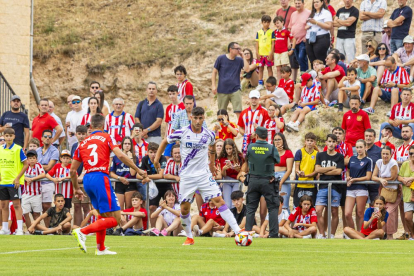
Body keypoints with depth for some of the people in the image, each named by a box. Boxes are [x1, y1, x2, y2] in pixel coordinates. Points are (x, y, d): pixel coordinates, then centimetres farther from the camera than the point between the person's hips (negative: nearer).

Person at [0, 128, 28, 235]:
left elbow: (26, 164, -6)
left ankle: (19, 229, -5)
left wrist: (18, 178, -12)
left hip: (14, 182, -5)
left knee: (16, 204, -6)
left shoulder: (18, 149, -7)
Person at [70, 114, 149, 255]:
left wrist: (76, 188, 32)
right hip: (100, 177, -6)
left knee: (103, 215, 24)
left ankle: (100, 248, 21)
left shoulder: (83, 143, 19)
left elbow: (72, 170, 19)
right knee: (114, 219, -7)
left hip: (87, 179, 7)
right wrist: (139, 170, -5)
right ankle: (82, 232, -22)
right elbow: (120, 155, -10)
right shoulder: (106, 137, 6)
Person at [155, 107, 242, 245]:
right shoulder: (181, 133, -7)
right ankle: (189, 237, 24)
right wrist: (157, 159, 7)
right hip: (187, 176, 0)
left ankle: (238, 232, -15)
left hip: (204, 175, 0)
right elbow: (165, 142, 9)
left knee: (219, 200, -12)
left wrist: (212, 163, 27)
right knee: (184, 208, 2)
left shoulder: (209, 135, -1)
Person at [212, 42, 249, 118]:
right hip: (222, 91, 0)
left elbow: (247, 69, -10)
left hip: (235, 90, 0)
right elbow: (214, 72, 4)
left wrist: (243, 57, -9)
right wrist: (213, 85, -4)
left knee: (238, 112, -10)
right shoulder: (221, 59, 0)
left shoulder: (239, 60, 4)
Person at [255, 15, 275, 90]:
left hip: (268, 53, -3)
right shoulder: (259, 32, 7)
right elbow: (257, 43, 8)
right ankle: (260, 84, 15)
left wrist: (271, 53, -10)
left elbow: (273, 43, -3)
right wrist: (257, 53, 2)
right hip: (261, 53, 3)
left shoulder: (271, 32, -2)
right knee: (260, 68, 8)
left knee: (269, 68, 2)